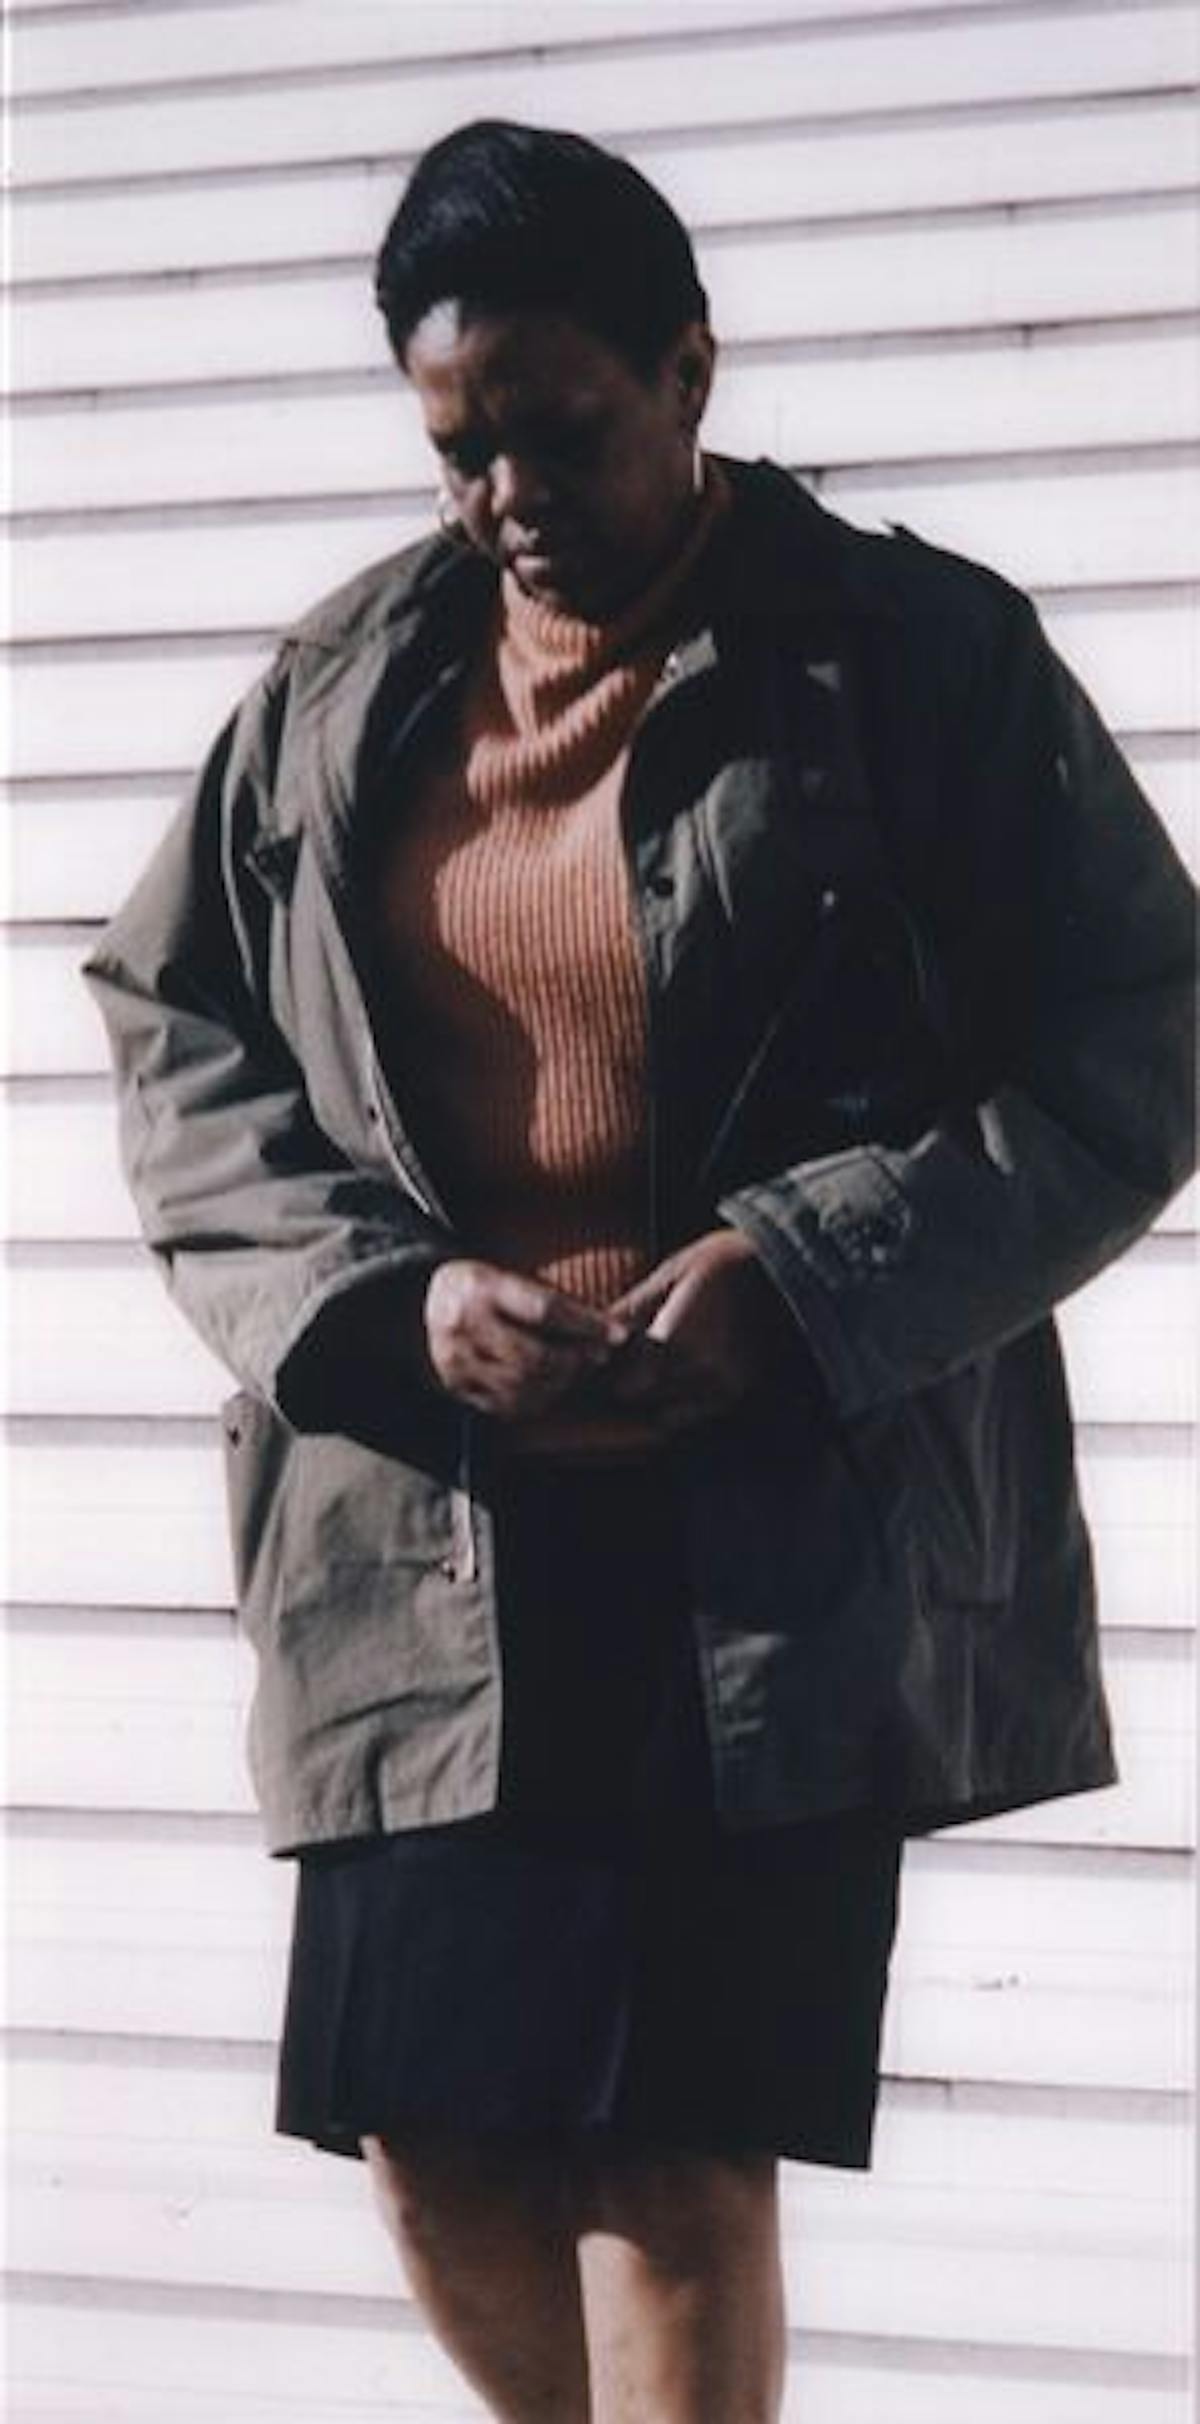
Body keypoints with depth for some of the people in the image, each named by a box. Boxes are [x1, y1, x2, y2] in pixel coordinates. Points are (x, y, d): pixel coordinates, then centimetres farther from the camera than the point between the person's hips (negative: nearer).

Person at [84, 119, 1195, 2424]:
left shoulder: (921, 658, -3)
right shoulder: (345, 688, 8)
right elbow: (176, 1036, 12)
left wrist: (802, 1281, -17)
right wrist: (388, 1299, -7)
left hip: (789, 1527, -4)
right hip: (425, 1525, 4)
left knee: (676, 2156, -4)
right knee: (433, 2140, 6)